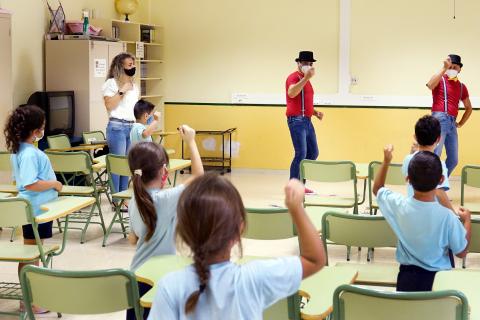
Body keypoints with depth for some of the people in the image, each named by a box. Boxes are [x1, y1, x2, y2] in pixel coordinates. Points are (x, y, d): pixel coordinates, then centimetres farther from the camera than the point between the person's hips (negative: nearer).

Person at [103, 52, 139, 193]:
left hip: (132, 127, 7)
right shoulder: (111, 83, -3)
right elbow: (109, 105, -12)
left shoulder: (133, 84, 19)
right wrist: (121, 91, -15)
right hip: (117, 127, -7)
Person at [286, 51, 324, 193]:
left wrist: (315, 112, 15)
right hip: (297, 120, -10)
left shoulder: (306, 80, 21)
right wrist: (306, 78, -33)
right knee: (301, 153, -13)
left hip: (307, 121, 10)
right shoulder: (294, 77, -7)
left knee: (313, 152, 11)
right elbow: (291, 93, -29)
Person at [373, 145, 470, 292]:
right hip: (439, 279, -2)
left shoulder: (399, 205, -13)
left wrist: (386, 161, 15)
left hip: (407, 276, 2)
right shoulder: (447, 216, -21)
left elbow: (377, 189, 11)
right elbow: (461, 252, -5)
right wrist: (467, 221, 9)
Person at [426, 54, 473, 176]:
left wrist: (460, 124, 19)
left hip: (452, 123, 6)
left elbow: (469, 108, 30)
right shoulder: (440, 80, 4)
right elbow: (430, 85, -21)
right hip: (439, 120, -6)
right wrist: (444, 68, -19)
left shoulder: (462, 87, 19)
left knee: (453, 160, 6)